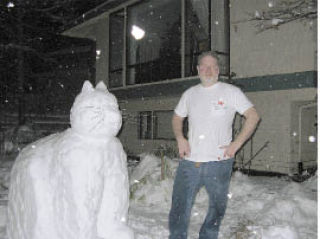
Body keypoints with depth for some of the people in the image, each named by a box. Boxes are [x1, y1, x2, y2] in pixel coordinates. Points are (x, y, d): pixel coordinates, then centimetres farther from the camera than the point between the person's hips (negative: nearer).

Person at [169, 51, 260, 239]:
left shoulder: (231, 92, 1)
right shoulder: (190, 93, 12)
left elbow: (253, 116, -1)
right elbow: (177, 118, 23)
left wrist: (236, 143, -9)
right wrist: (180, 138, 5)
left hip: (219, 162, -2)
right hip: (189, 162, 3)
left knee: (217, 209, 11)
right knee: (179, 209, 3)